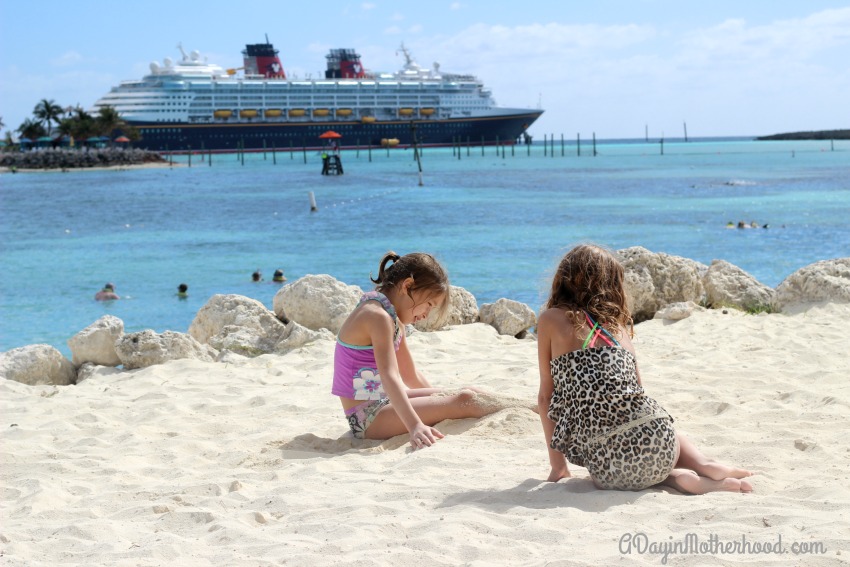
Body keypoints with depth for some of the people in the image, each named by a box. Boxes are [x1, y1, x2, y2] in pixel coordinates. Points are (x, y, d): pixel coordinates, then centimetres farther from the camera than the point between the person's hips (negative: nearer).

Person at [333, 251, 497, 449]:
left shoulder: (394, 319, 15)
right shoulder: (378, 316, -18)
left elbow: (411, 375, 22)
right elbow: (389, 377, -31)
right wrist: (415, 426, -40)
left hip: (380, 403, 10)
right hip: (367, 418, -10)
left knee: (470, 394, 6)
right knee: (463, 401, -19)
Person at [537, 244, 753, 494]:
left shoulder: (550, 320, 10)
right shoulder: (617, 327, 19)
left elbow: (547, 397, 11)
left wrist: (557, 465, 17)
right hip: (657, 447, 4)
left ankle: (680, 478, 3)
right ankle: (705, 466, 9)